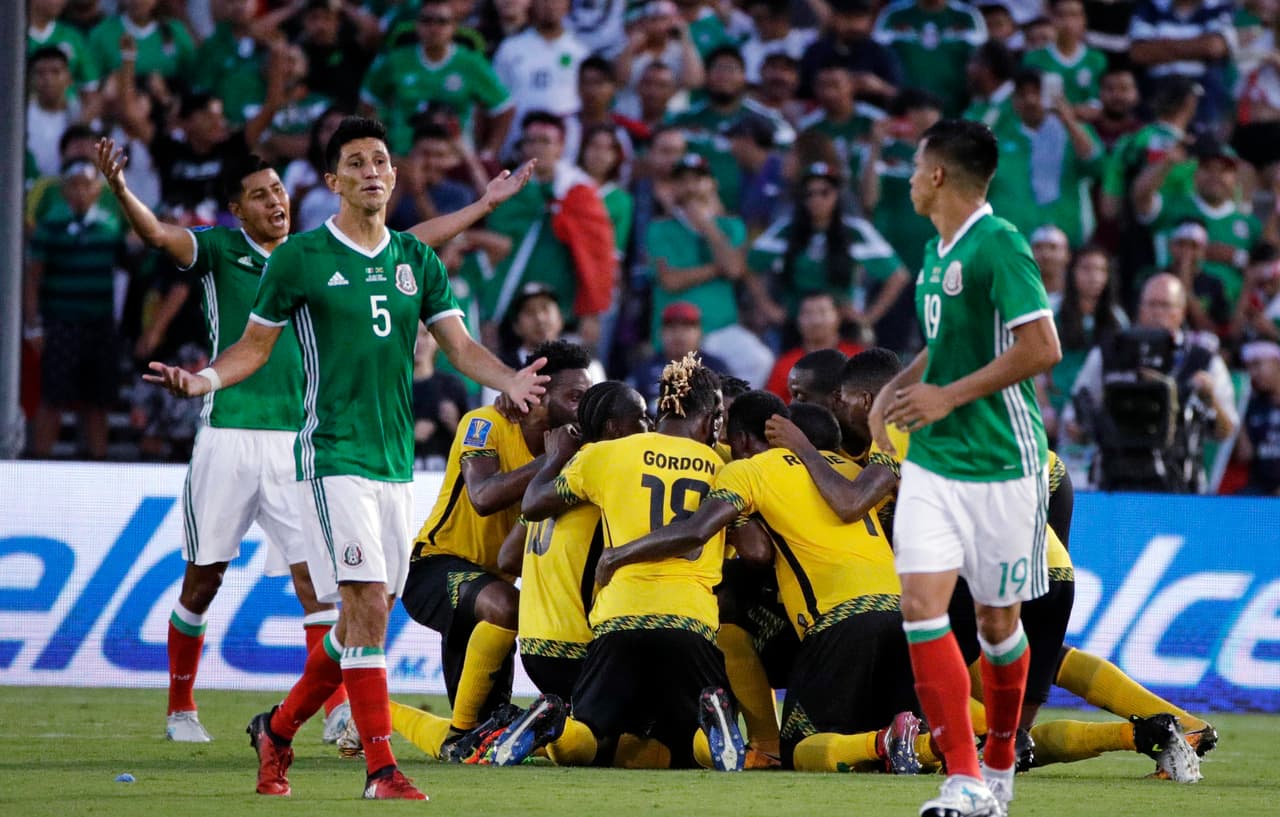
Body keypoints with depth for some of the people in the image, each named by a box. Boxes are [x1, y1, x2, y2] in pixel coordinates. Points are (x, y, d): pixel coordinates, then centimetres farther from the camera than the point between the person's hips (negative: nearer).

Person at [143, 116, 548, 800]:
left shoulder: (416, 260, 12)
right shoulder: (300, 258, -2)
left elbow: (460, 346, 9)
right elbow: (256, 344, 5)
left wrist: (510, 380, -10)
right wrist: (206, 379, -14)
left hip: (396, 459, 6)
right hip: (334, 455, -6)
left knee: (364, 620, 8)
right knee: (368, 605, -16)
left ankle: (277, 731, 28)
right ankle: (381, 769, -15)